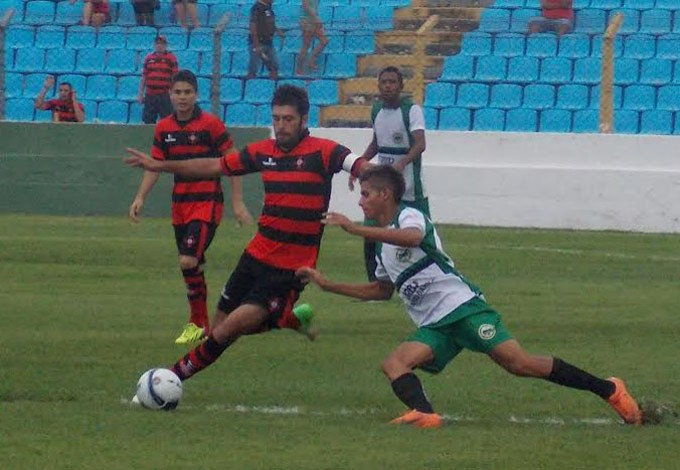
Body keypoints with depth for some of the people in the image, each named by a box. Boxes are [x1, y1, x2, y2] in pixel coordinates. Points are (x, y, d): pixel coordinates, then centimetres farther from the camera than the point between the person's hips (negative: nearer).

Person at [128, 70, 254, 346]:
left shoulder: (210, 125, -9)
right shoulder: (164, 128, 6)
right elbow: (155, 166, 12)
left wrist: (238, 203, -9)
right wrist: (140, 197, -1)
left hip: (207, 202, -6)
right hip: (180, 205, 6)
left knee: (189, 261, -18)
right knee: (191, 267, 10)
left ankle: (197, 323, -5)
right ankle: (202, 325, 21)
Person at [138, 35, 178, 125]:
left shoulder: (171, 58, 0)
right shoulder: (148, 58, 11)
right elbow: (143, 78, 14)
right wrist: (140, 94, 9)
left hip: (165, 95, -4)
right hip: (150, 95, 4)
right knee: (148, 120, 5)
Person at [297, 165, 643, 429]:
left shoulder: (409, 216, -4)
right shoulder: (383, 249, 24)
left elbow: (412, 236, -29)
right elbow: (382, 290, 37)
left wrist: (355, 229, -32)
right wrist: (327, 285, 31)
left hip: (462, 307, -9)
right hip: (433, 327, 9)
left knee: (519, 363, -19)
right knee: (394, 364, -17)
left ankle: (609, 390, -13)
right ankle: (424, 415, -44)